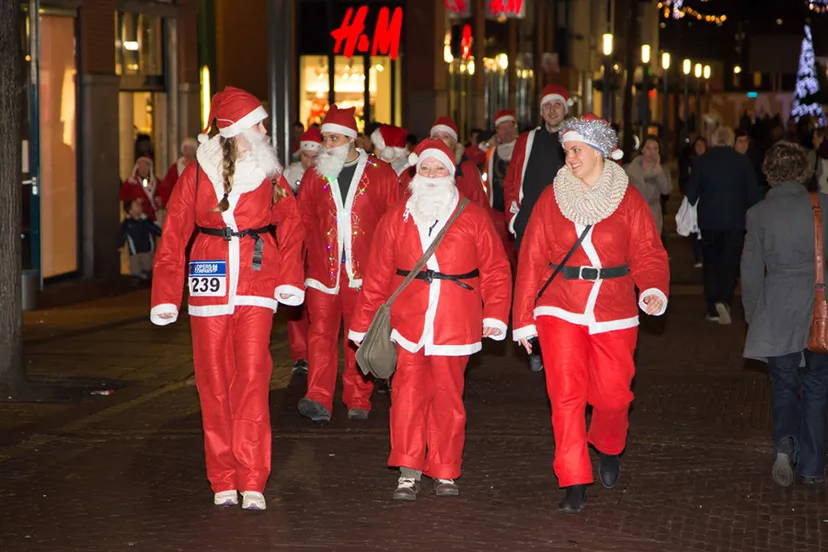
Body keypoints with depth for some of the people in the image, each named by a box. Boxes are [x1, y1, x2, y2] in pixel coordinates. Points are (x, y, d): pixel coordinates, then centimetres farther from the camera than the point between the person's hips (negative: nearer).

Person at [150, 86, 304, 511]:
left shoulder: (269, 174, 6)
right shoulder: (198, 174, 2)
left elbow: (290, 227, 10)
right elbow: (174, 235, 2)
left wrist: (290, 279, -5)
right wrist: (165, 295, -3)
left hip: (257, 283, 0)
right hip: (209, 283, 0)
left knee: (252, 379, -8)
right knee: (214, 382, 3)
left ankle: (252, 482, -7)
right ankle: (223, 480, 11)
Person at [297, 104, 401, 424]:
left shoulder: (381, 175, 4)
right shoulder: (314, 176, 11)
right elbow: (303, 221, 16)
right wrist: (313, 249, 4)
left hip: (364, 270, -2)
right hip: (323, 269, 2)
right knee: (321, 333, -7)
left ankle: (358, 401, 12)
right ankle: (318, 401, -11)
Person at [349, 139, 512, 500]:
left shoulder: (473, 219, 5)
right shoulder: (396, 220, 8)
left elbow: (496, 270, 6)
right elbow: (377, 276, 10)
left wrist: (495, 315, -2)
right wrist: (362, 324, 11)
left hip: (454, 326, 0)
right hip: (408, 323, 0)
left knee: (447, 396, 4)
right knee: (409, 393, -8)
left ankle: (445, 473, 15)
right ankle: (408, 472, -2)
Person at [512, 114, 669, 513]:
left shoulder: (627, 199, -1)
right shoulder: (552, 198, 1)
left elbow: (648, 254, -2)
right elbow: (532, 259, 3)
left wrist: (654, 290, -22)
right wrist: (524, 318, 1)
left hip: (614, 313, 0)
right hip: (561, 311, 0)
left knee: (612, 394, 5)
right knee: (566, 394, -8)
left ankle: (608, 449, 39)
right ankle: (574, 485, -2)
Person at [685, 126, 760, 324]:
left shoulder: (701, 161, -3)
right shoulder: (742, 161, -3)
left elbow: (692, 192, -2)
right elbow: (753, 193, 0)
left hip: (708, 220, 1)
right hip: (735, 220, -1)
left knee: (711, 263, 10)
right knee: (731, 261, 1)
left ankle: (713, 308, 12)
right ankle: (724, 299, -21)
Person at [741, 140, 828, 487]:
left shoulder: (759, 213, -5)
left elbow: (751, 271, 0)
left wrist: (753, 316, 11)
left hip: (778, 315, -1)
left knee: (784, 385, 14)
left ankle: (785, 443, -10)